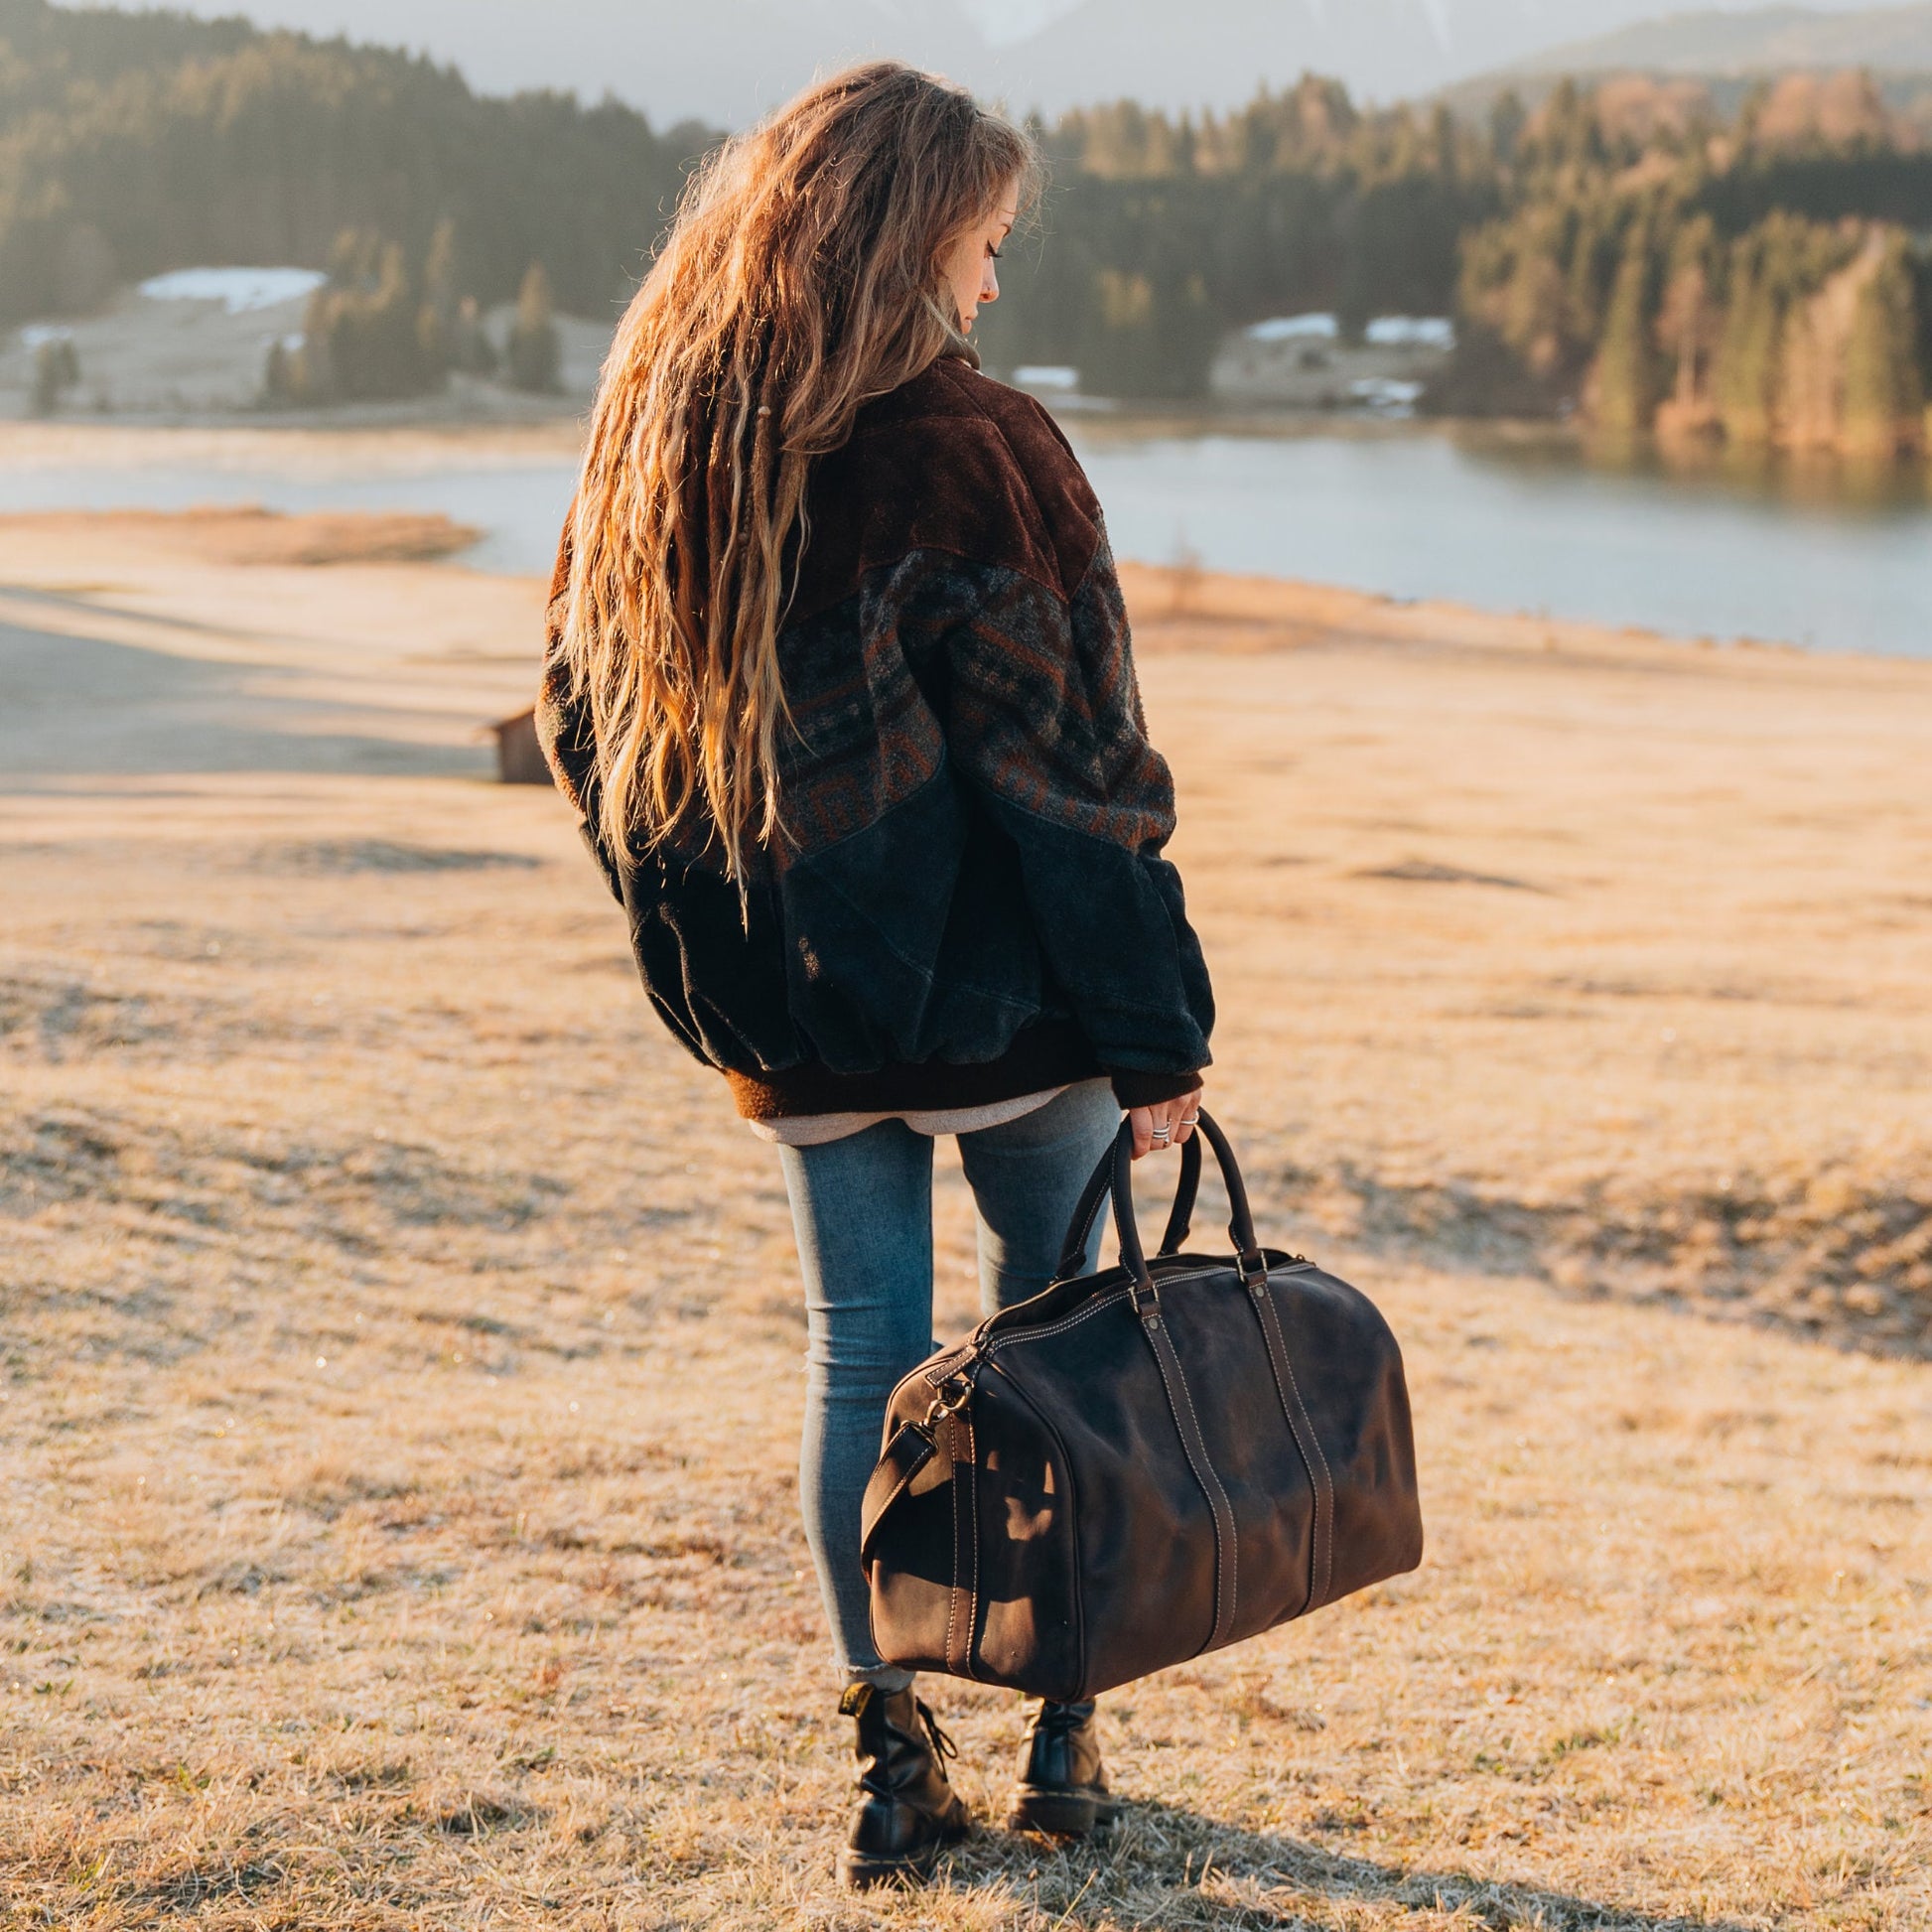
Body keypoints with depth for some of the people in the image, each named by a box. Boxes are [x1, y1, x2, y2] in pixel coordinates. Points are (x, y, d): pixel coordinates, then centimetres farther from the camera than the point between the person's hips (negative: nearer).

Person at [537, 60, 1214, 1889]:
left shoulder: (649, 440, 1)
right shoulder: (968, 451, -18)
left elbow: (581, 718, 11)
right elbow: (1071, 767, -17)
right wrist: (1155, 1036, -12)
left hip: (787, 1022, 4)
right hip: (994, 1002, -4)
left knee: (861, 1355, 13)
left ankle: (891, 1756, 15)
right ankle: (1063, 1733, 20)